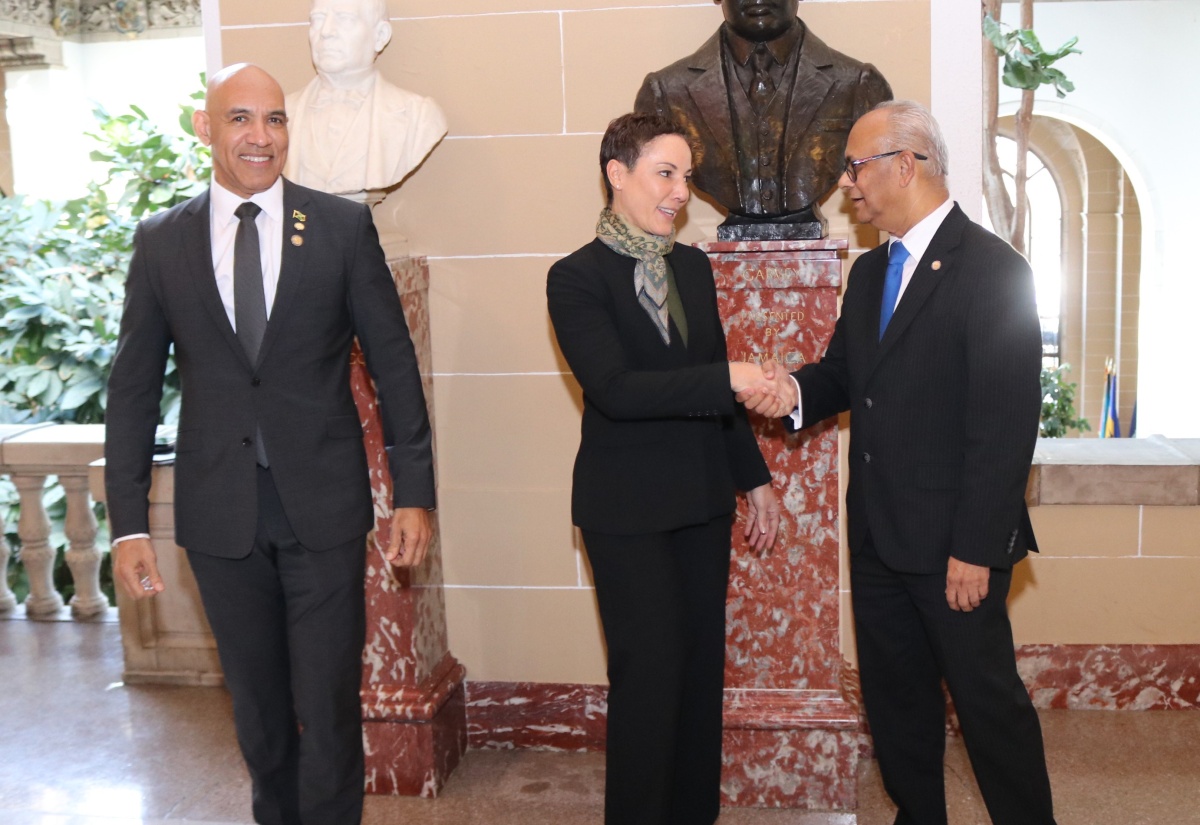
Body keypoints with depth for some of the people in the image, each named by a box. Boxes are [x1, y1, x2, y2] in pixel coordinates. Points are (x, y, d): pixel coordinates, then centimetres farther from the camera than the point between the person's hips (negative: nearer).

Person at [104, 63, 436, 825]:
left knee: (330, 706, 3)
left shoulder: (344, 226, -1)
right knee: (258, 706, 16)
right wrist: (129, 522, 1)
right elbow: (134, 388, 5)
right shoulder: (161, 241, 4)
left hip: (324, 504, -2)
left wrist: (415, 492, -3)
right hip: (219, 511, 2)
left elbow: (394, 363, 0)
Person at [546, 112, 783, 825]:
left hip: (703, 500, 6)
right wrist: (728, 380, -27)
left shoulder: (694, 267, 10)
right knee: (649, 673, 1)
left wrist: (754, 477, 16)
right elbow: (615, 390, -22)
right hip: (628, 510, -6)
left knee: (702, 666, 14)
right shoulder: (578, 278, -10)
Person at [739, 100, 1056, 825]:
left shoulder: (994, 270, -15)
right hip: (878, 533, 8)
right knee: (894, 695, 18)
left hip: (954, 544, -8)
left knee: (988, 699, 6)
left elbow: (1006, 426, -18)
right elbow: (844, 372, 17)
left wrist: (976, 549, -19)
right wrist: (796, 390, -7)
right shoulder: (870, 272, 11)